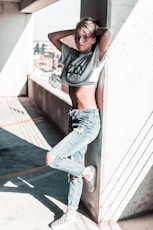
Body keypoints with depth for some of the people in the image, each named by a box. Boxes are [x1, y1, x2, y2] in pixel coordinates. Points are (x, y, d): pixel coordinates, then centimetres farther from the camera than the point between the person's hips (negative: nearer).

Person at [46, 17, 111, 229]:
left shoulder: (96, 56, -8)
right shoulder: (72, 54, 10)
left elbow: (108, 34, -26)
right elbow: (52, 36, 19)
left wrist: (96, 30, -5)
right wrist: (75, 31, 10)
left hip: (88, 120, -7)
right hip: (73, 117, 7)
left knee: (52, 159, -15)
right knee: (74, 165, 14)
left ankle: (87, 172, 13)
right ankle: (70, 213, 29)